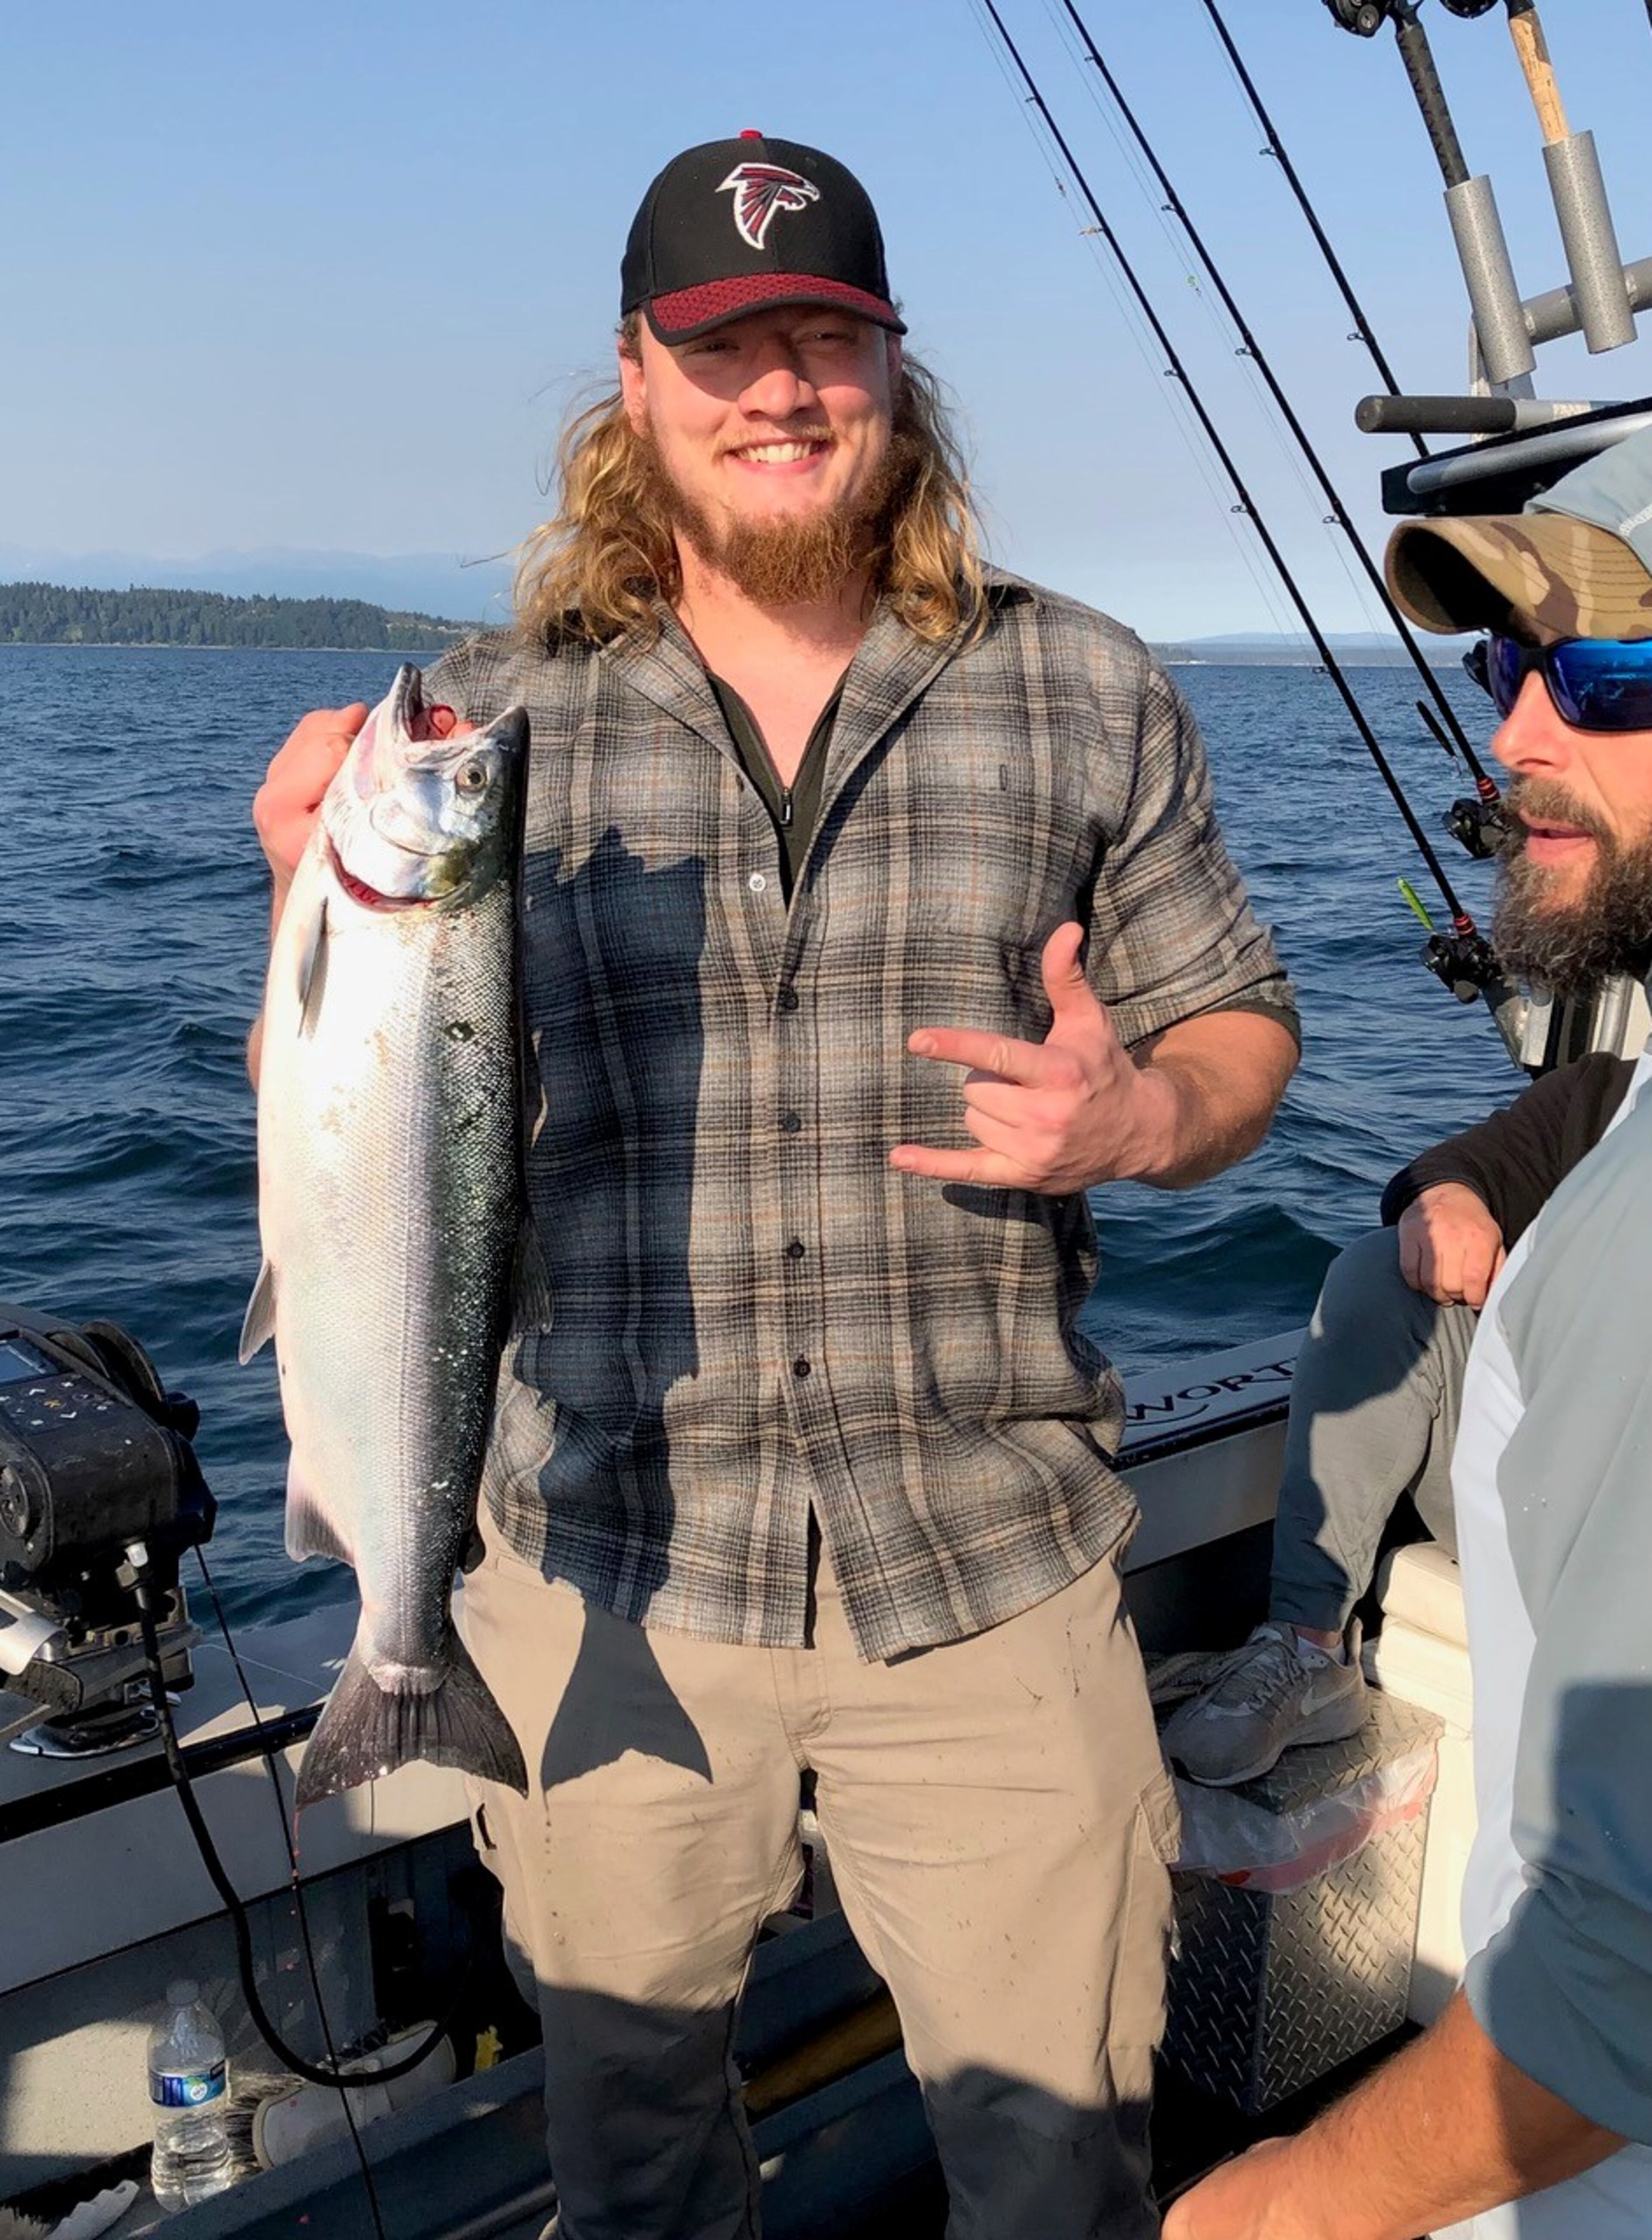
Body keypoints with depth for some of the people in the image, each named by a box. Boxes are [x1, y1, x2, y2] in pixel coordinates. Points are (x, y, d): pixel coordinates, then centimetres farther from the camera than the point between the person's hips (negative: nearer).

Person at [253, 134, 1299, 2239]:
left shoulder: (1087, 699, 2)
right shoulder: (489, 720, 1)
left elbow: (1235, 1029, 7)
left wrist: (1139, 1116, -15)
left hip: (989, 1568, 0)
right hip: (605, 1568, 1)